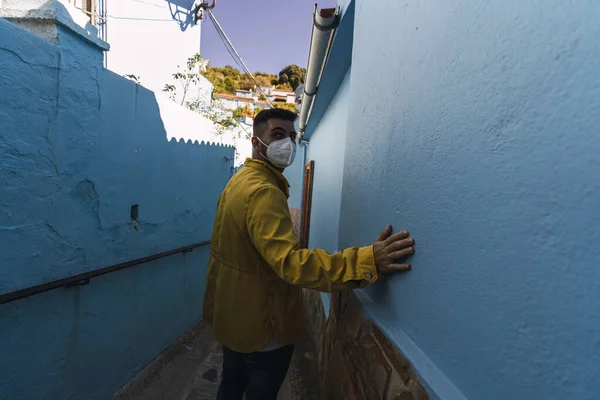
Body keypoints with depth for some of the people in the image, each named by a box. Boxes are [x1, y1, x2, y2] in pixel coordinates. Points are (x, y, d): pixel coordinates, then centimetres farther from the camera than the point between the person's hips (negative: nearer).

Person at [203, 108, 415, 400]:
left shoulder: (240, 181, 6)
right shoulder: (264, 191, -27)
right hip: (260, 324, -9)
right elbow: (290, 261, -40)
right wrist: (367, 261, -45)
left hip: (233, 315, 9)